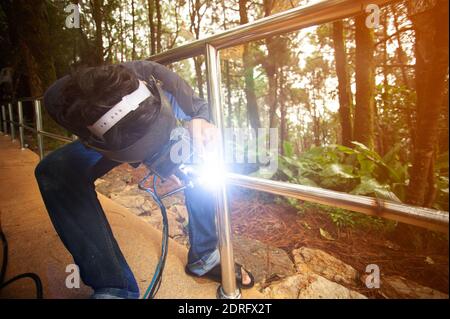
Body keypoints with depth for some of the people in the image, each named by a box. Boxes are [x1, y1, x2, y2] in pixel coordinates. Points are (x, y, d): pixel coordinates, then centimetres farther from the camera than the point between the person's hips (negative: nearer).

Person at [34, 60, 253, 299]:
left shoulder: (156, 76, -37)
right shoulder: (59, 101, -39)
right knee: (55, 171, -29)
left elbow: (199, 107, -19)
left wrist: (200, 123, -41)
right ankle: (113, 288, -25)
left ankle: (203, 257, -10)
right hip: (107, 142, 0)